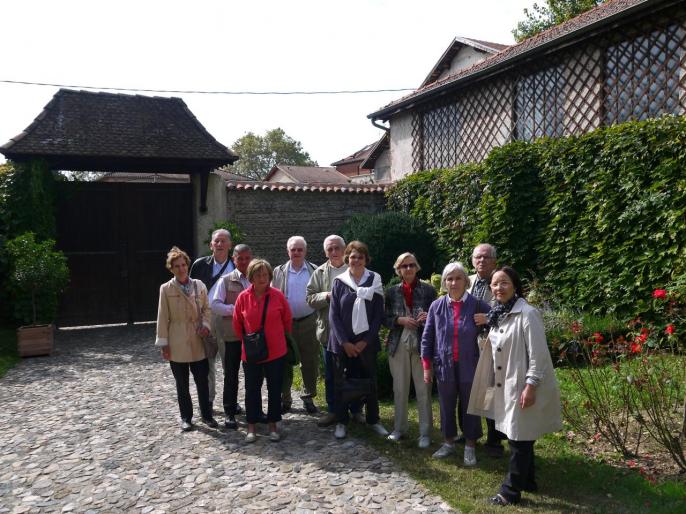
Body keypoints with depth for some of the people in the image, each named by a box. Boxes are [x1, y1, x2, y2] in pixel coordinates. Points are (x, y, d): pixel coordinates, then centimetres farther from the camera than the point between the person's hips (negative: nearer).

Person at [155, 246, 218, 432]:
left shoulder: (199, 285, 2)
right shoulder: (166, 289, -2)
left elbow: (206, 308, 9)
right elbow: (163, 317, -2)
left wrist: (205, 324, -10)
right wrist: (163, 343, -4)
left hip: (198, 341, 1)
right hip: (177, 344, -1)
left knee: (202, 381, 7)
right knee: (182, 383, 10)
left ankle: (207, 415, 20)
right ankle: (186, 418, 23)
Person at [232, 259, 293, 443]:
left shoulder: (278, 295, -7)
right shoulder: (243, 298, -6)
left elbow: (288, 320, 4)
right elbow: (237, 324, 7)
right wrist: (247, 340, 11)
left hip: (276, 351, 0)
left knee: (275, 389, 10)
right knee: (252, 389, 11)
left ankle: (273, 425, 25)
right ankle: (251, 427, 25)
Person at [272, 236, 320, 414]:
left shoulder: (315, 271, 2)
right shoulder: (279, 271, 4)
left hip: (309, 323, 0)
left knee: (310, 363, 6)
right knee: (285, 363, 9)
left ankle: (308, 398, 21)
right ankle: (284, 399, 22)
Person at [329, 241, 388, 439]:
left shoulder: (374, 280, -1)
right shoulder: (339, 282, -1)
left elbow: (378, 314, -2)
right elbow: (333, 315, -3)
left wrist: (365, 341, -8)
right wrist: (344, 342, -10)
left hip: (366, 341, 0)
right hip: (344, 342, 0)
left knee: (370, 381, 10)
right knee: (341, 382, 6)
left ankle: (373, 420, 26)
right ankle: (341, 422, 21)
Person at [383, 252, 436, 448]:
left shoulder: (428, 290, 0)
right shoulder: (392, 291, 6)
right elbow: (385, 318, 6)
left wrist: (428, 318, -18)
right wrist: (400, 320, -11)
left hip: (422, 344, -2)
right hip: (398, 345, 2)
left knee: (423, 390, 2)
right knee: (399, 389, 11)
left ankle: (425, 432, 14)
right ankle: (399, 427, 26)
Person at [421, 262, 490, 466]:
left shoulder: (478, 305, -9)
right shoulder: (436, 306, -2)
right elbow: (427, 338, 2)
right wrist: (427, 366, 2)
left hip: (469, 366, -2)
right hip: (444, 366, 2)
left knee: (470, 406, 11)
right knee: (446, 406, 14)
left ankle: (470, 446, 27)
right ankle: (449, 443, 32)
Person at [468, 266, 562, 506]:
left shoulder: (527, 314, -17)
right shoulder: (498, 314, 8)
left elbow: (538, 353, -19)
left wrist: (530, 386, -22)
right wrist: (493, 383, 16)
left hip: (523, 386, -8)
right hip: (507, 386, 8)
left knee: (519, 439, 1)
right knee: (518, 437, 18)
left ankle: (511, 491, 12)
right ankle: (527, 481, 34)